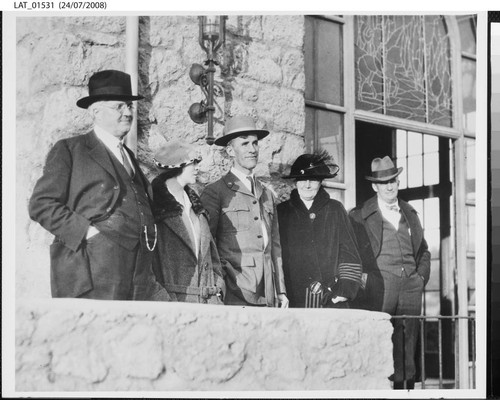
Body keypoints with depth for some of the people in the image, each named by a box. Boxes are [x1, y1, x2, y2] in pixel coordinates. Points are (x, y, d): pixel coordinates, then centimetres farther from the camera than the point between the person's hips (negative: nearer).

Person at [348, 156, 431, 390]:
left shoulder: (410, 214, 19)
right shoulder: (360, 216, 4)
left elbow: (423, 250, 25)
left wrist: (422, 275, 11)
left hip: (411, 286, 4)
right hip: (380, 287, -4)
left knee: (408, 345, 3)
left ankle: (406, 386, 7)